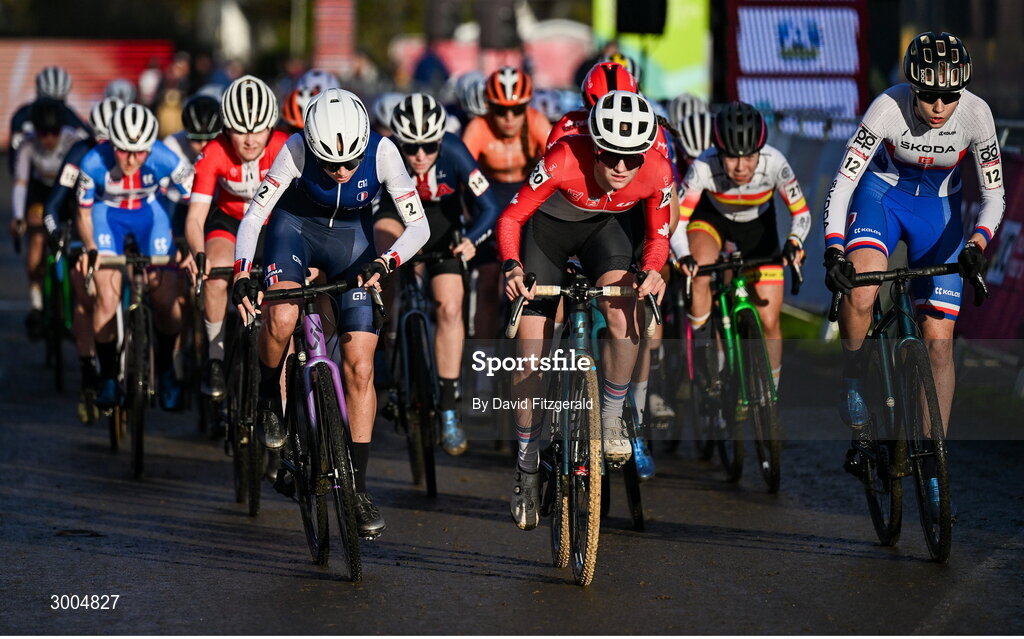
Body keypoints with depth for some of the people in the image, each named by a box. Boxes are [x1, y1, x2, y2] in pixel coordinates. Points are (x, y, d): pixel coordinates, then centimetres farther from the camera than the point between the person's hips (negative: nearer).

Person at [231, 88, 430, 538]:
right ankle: (269, 397, -1)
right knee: (282, 318, -33)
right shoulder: (297, 150, -29)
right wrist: (242, 274, -43)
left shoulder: (382, 152, -27)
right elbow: (254, 216, -27)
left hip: (351, 238, 1)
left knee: (359, 364, -6)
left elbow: (419, 226, -25)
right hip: (296, 226, -1)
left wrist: (384, 263, -43)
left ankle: (358, 488, 2)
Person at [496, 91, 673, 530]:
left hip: (606, 225, 1)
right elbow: (511, 218, -28)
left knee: (622, 314, -28)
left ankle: (612, 418, -5)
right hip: (549, 225, -1)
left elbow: (658, 235, -11)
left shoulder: (657, 173, -29)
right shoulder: (565, 160, -37)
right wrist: (512, 266, -46)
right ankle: (527, 466, 11)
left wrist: (652, 270, -32)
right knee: (530, 351, -6)